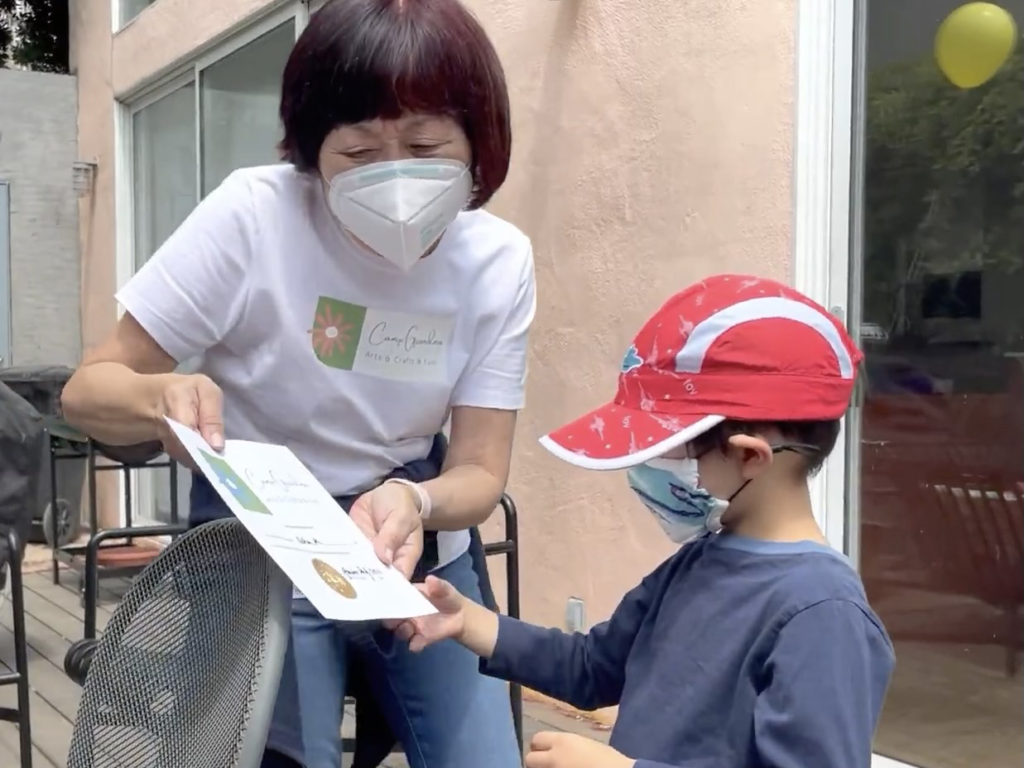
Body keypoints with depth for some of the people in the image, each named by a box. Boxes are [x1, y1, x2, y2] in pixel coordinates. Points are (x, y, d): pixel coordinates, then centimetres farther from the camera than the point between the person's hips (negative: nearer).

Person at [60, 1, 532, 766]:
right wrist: (165, 398, -36)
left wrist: (414, 502, -34)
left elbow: (479, 471, -11)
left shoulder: (498, 261, -12)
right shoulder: (252, 218, -21)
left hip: (422, 556, 3)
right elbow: (90, 388, -14)